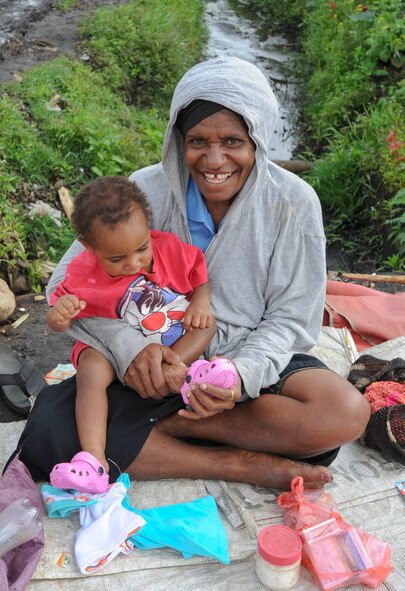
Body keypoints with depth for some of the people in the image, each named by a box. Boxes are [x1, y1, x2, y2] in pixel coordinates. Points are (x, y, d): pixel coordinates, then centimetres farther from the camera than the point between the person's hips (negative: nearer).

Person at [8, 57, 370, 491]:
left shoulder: (293, 202, -11)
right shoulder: (148, 190, -12)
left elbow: (290, 320, -7)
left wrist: (241, 375, -27)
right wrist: (127, 345, -28)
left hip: (252, 360, 1)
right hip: (157, 364, 0)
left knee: (347, 415, -29)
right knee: (46, 435, -24)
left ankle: (164, 425, -15)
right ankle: (241, 464, -19)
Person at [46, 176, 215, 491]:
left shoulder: (171, 248, -10)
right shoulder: (84, 274, -14)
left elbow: (200, 275, 4)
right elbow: (58, 323, -7)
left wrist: (200, 302, -18)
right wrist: (59, 316, -32)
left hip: (177, 342, 2)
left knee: (207, 321, -19)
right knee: (91, 369, -29)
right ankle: (94, 457, -36)